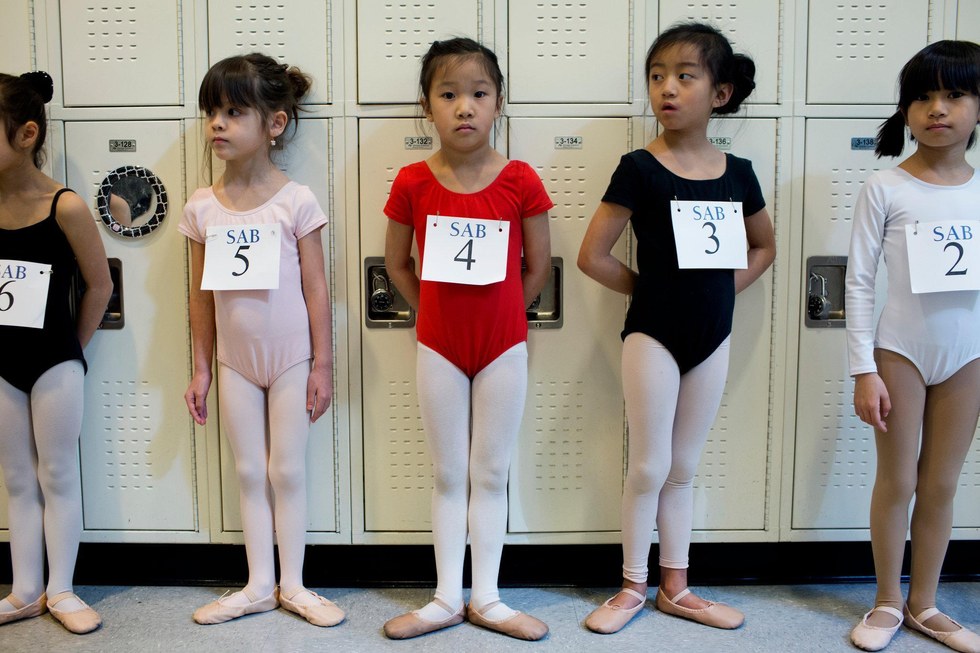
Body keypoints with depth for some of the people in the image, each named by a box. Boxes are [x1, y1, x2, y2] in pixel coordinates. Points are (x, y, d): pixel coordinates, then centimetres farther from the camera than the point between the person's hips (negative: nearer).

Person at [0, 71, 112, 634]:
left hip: (54, 363, -4)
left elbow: (100, 285, -6)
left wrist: (72, 350, 2)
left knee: (58, 476, 7)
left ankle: (61, 591, 19)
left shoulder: (65, 207, -14)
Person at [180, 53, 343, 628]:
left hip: (292, 358, -3)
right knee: (249, 472, 11)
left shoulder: (296, 201, -11)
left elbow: (315, 288, -8)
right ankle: (259, 586, 22)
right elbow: (202, 295, 6)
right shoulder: (202, 208, 0)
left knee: (287, 471, 5)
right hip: (236, 360, 4)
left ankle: (293, 585, 19)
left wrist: (323, 365, -8)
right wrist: (201, 369, 6)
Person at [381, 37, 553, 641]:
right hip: (439, 348, 1)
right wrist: (435, 313, 6)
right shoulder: (413, 183, -6)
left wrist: (502, 316, 4)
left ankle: (486, 598, 21)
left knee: (491, 474, 9)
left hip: (503, 347, 0)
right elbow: (396, 262, 7)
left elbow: (540, 263, 1)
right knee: (449, 475, 11)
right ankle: (447, 599, 22)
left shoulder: (520, 181, -8)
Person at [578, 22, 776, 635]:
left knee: (684, 468, 14)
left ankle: (675, 588, 26)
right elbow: (593, 255, -12)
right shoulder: (640, 169, -11)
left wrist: (722, 289, 3)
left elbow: (764, 247, 16)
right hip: (653, 335, -4)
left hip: (712, 336, 4)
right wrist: (651, 288, -4)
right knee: (650, 466, 3)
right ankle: (633, 586, 21)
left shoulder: (737, 172, 1)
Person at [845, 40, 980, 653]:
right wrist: (864, 370, -11)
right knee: (897, 481, 7)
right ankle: (888, 603, 24)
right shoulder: (884, 189, -7)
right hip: (900, 352, -3)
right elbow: (859, 282, -8)